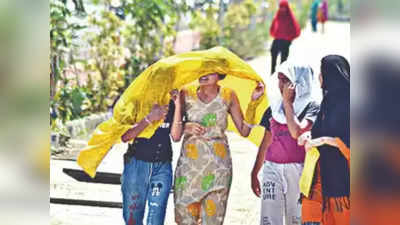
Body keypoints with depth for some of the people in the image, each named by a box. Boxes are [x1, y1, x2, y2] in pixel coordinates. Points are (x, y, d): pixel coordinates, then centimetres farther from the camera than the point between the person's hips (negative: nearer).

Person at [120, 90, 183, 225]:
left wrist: (178, 106, -11)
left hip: (162, 167, 1)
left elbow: (176, 136, -5)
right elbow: (125, 137, -11)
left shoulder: (171, 105, 7)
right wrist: (150, 118, -17)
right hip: (136, 164, -1)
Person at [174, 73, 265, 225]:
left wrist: (253, 101, -7)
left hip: (218, 165, 0)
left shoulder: (228, 96, 2)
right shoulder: (187, 94, 1)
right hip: (189, 164, 0)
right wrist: (187, 128, -19)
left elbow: (244, 131, -1)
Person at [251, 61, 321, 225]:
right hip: (272, 168, 4)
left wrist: (287, 102, -10)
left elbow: (297, 132, -21)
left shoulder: (312, 107, -3)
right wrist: (254, 174, 20)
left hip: (298, 170, -4)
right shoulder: (274, 108, 12)